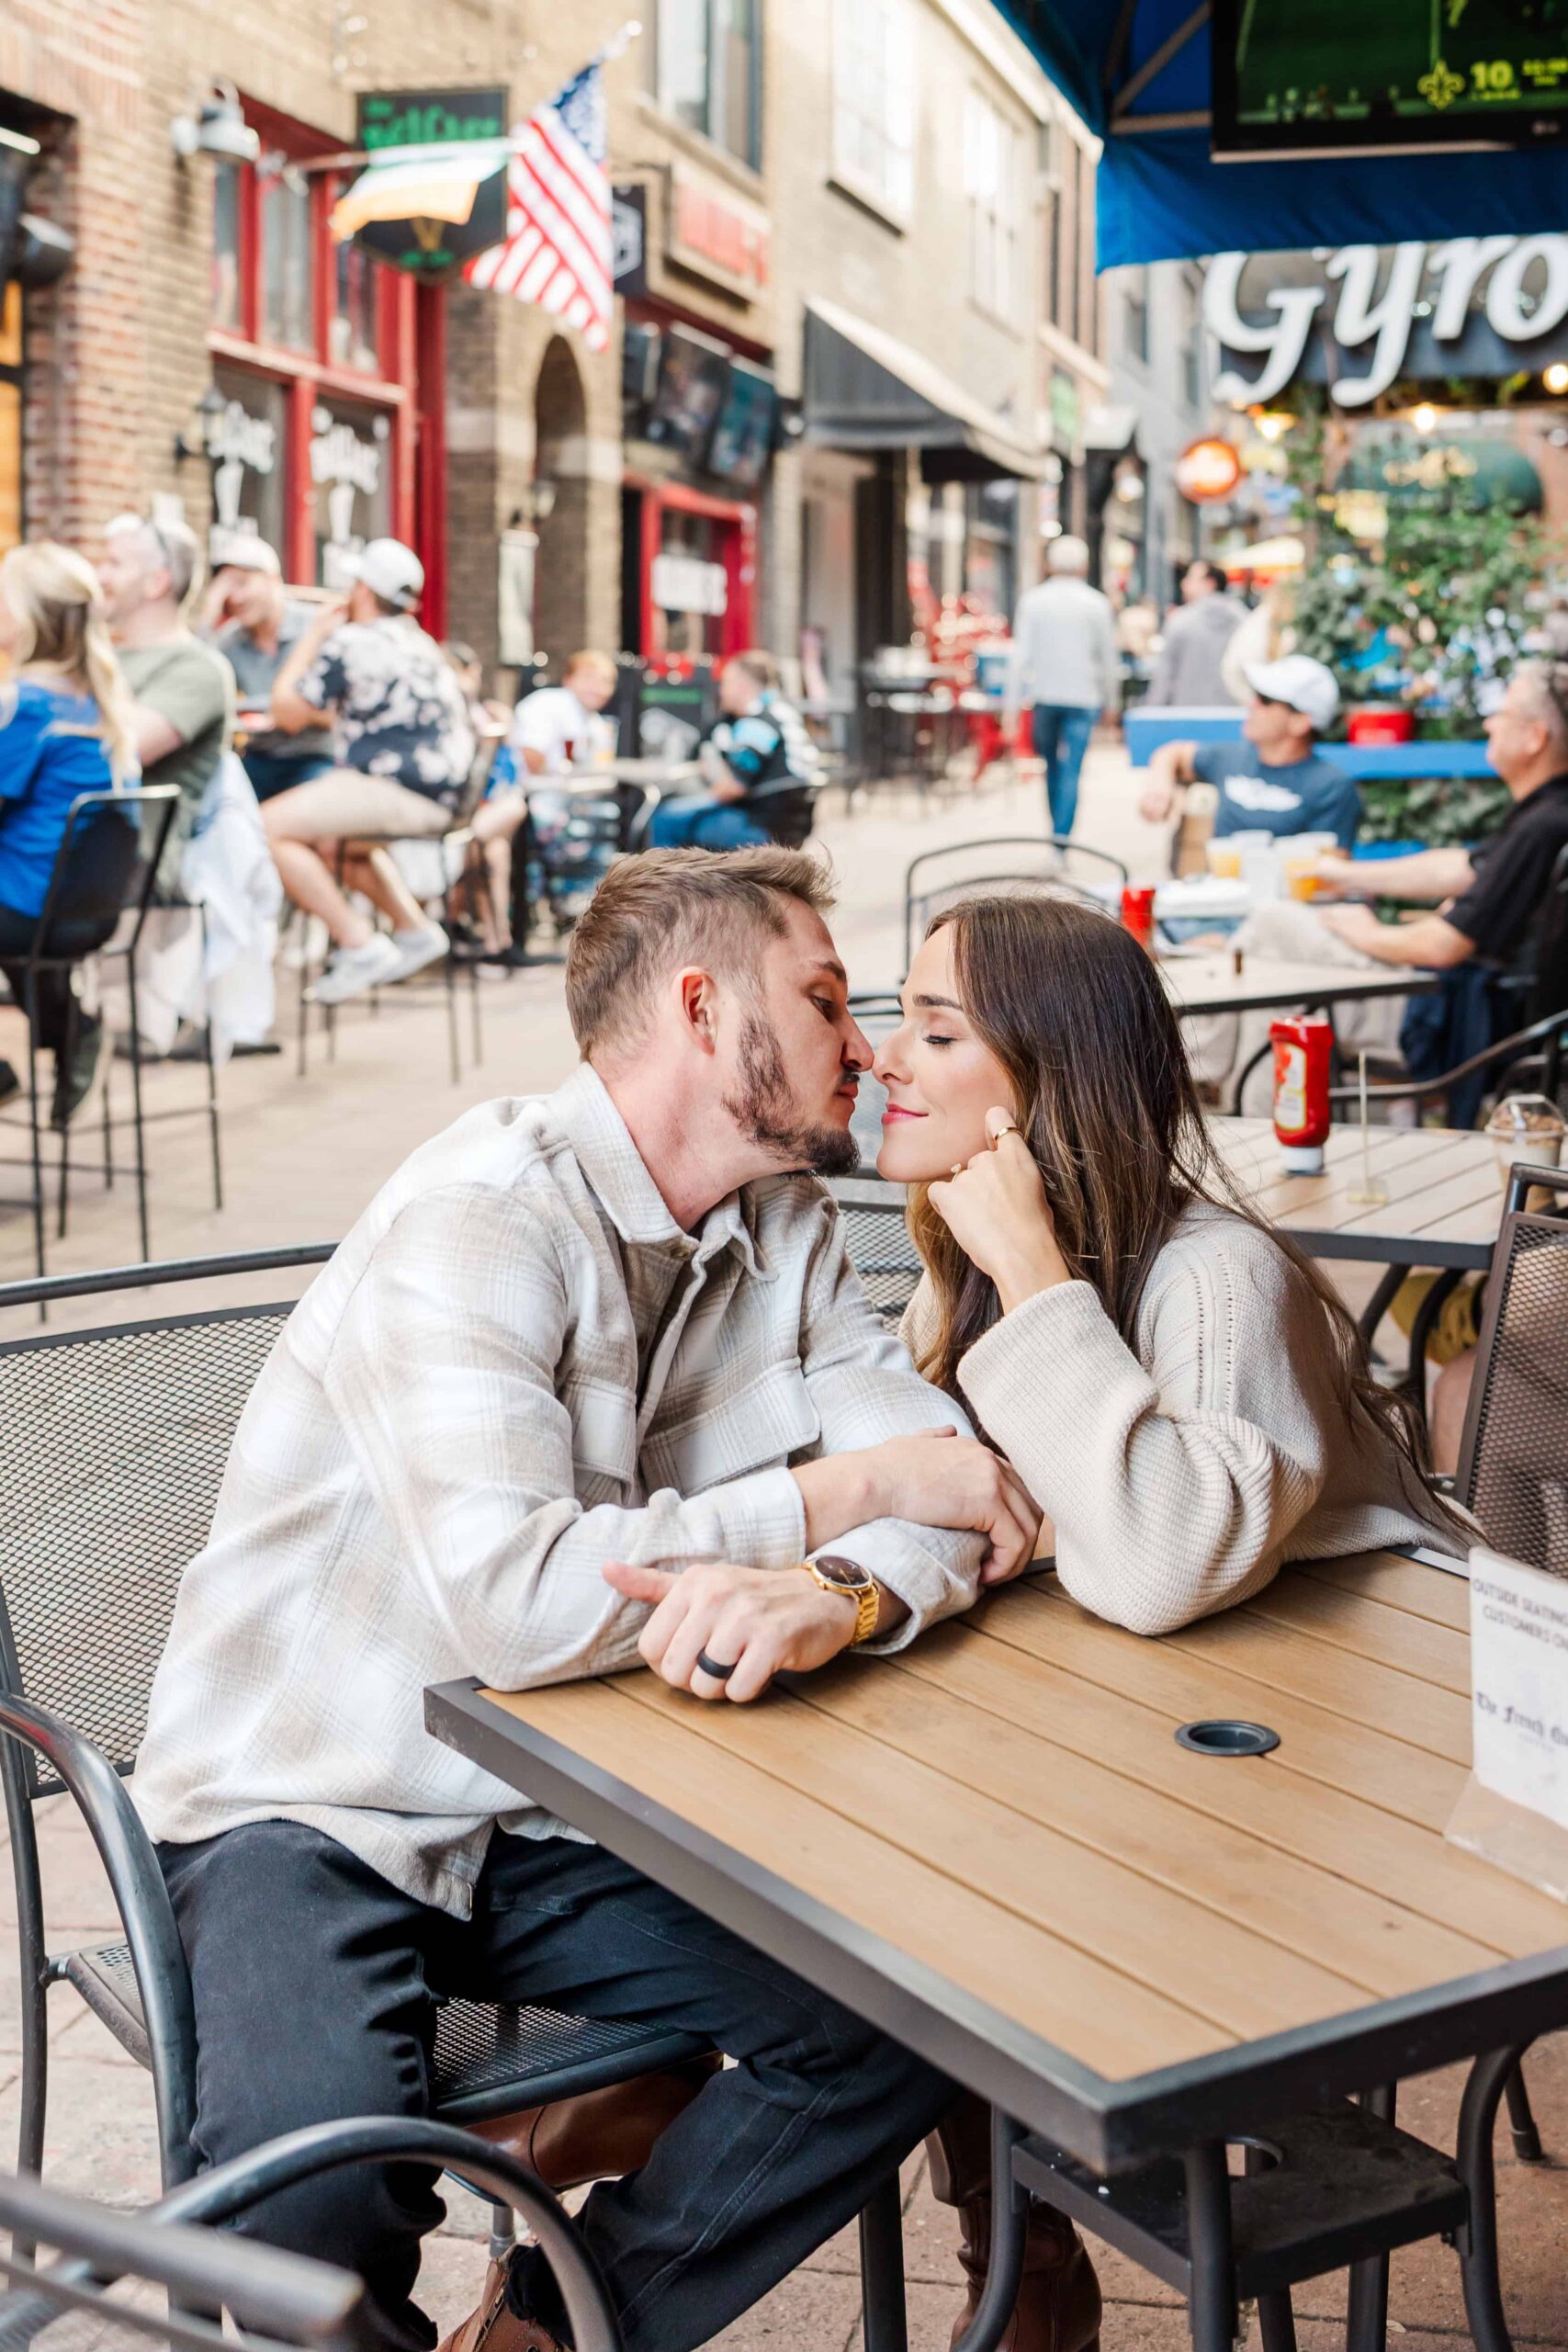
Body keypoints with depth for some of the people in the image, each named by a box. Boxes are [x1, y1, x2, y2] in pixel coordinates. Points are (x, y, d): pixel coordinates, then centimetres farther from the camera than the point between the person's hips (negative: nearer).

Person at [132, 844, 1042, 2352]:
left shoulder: (783, 1228, 3)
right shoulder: (480, 1218, -21)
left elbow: (957, 1493, -4)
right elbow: (515, 1598, -34)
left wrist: (837, 1594, -29)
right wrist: (846, 1489, -23)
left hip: (566, 1811, 7)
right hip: (321, 1812, -6)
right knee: (314, 2194, -31)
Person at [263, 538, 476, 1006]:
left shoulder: (351, 643, -9)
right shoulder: (417, 642, 20)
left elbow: (288, 714, -3)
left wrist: (312, 636, 6)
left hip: (398, 791, -10)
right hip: (440, 794, 10)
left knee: (270, 824, -13)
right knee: (329, 832, 32)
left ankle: (359, 944, -15)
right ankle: (414, 927, 26)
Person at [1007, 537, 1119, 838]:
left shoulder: (1032, 600, 0)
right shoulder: (1097, 604, 0)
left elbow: (1021, 652, -3)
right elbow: (1108, 657, 5)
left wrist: (1014, 701, -2)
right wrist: (1112, 701, 14)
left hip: (1044, 695, 1)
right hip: (1083, 698, -1)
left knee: (1052, 765, 17)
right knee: (1070, 772, -4)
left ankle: (1059, 833, 25)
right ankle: (1061, 839, -12)